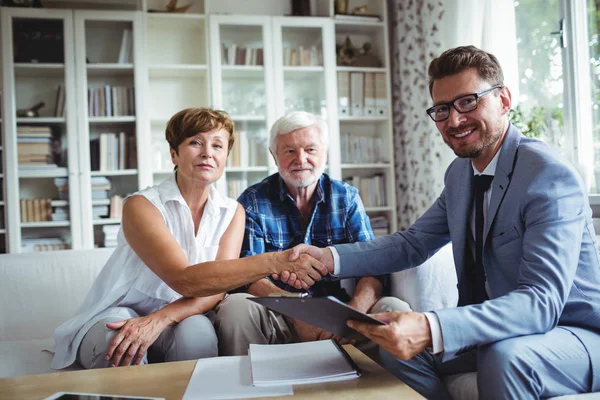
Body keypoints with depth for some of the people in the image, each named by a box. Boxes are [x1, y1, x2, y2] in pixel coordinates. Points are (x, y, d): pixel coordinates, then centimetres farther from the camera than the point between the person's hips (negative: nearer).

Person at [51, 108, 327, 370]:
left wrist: (160, 319, -32)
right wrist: (273, 262, -39)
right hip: (118, 315, -2)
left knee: (197, 333, -32)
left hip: (184, 317, 2)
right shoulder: (141, 205, -16)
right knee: (113, 342, -35)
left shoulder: (233, 213, -1)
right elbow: (184, 280, -30)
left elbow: (217, 286, -13)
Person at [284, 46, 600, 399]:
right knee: (400, 347, -7)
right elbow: (413, 244, 6)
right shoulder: (460, 172, 2)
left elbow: (542, 301, -31)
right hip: (496, 330, 7)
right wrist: (329, 258, -10)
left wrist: (431, 329, -46)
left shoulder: (550, 176, -23)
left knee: (504, 356, -34)